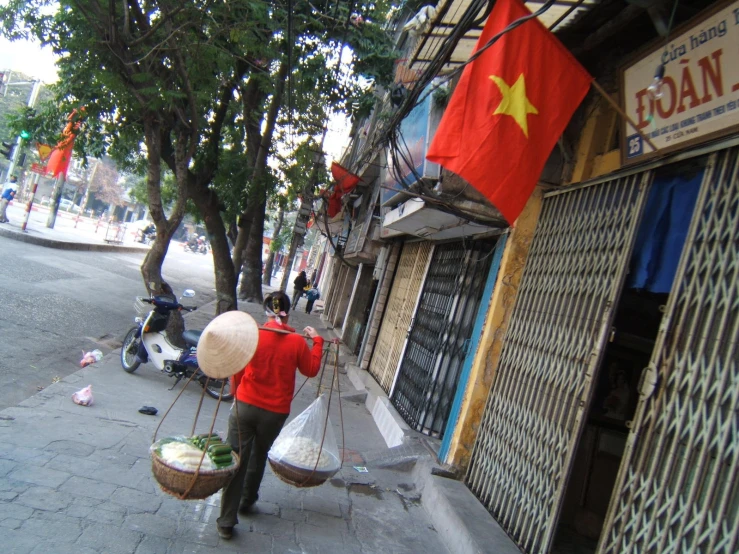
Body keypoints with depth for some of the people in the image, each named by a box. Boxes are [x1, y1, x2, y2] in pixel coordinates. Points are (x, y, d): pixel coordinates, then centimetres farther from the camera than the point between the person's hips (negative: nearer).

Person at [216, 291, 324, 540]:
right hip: (276, 412, 1)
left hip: (245, 405, -1)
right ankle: (247, 501, 40)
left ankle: (227, 521, 10)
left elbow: (237, 370, 1)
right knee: (258, 457, 23)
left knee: (236, 460, 6)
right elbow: (311, 370, 5)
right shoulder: (297, 341, -8)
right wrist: (317, 341, 12)